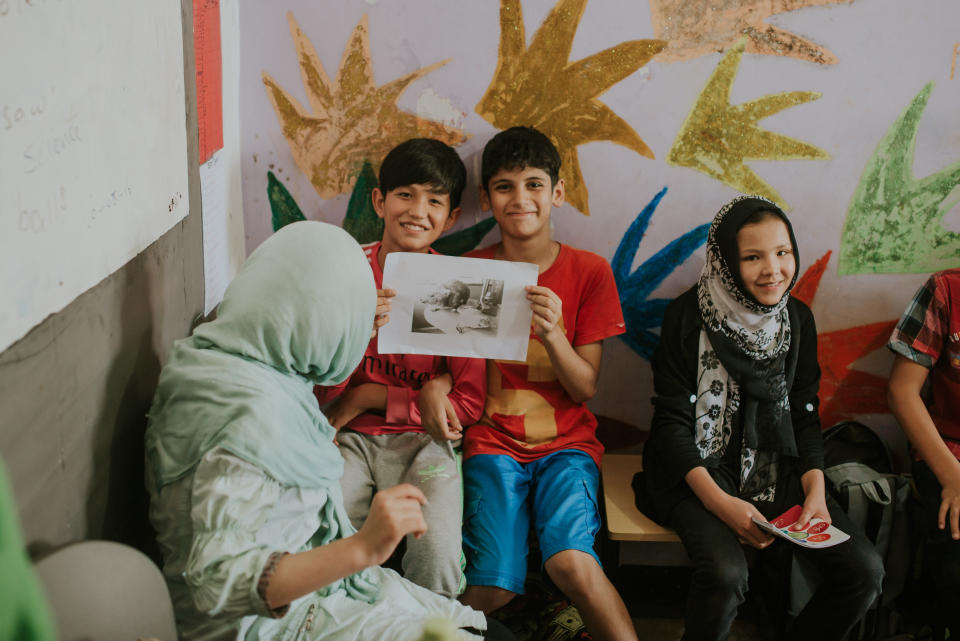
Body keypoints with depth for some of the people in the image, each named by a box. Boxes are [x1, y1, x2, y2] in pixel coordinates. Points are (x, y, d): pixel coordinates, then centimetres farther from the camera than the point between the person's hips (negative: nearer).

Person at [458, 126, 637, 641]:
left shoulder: (589, 272, 2)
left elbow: (585, 389, -2)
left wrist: (552, 334, -20)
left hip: (567, 442, 0)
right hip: (492, 440, 0)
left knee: (571, 561, -28)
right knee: (494, 587, -21)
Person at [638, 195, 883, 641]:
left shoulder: (798, 318, 6)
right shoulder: (688, 316, -9)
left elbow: (804, 416, 10)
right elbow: (672, 421, -11)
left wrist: (815, 490, -8)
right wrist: (720, 503, -23)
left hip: (777, 470, 5)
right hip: (700, 470, -5)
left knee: (864, 570, -14)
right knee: (725, 575, -33)